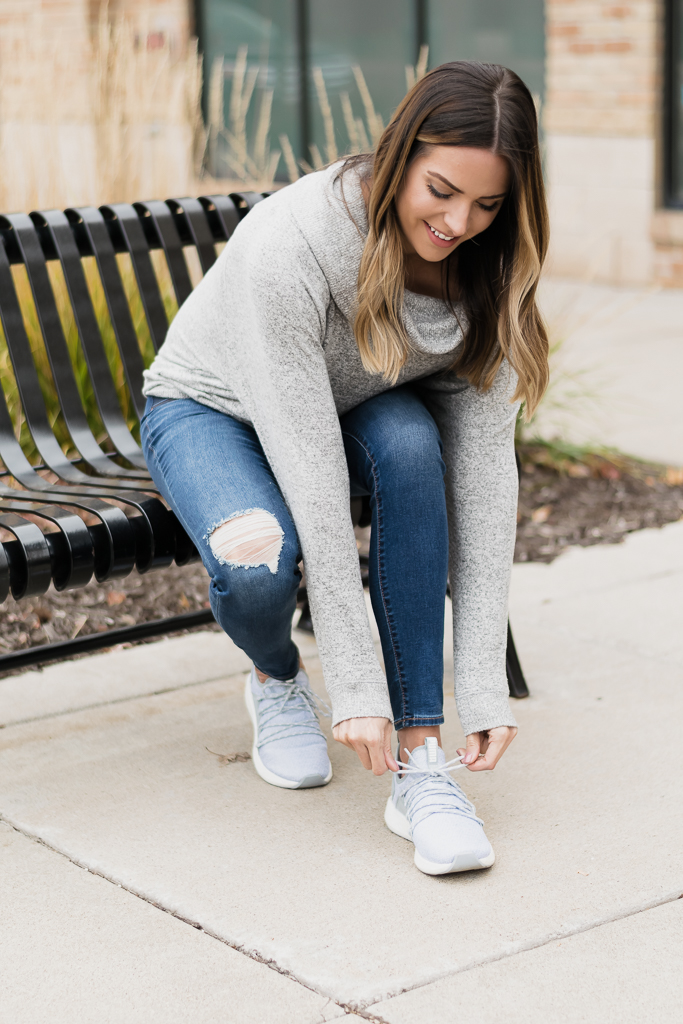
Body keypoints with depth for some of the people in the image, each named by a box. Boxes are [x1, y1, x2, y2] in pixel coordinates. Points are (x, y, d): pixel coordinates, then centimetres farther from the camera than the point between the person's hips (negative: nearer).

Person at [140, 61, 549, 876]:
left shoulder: (483, 271, -21)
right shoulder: (293, 242, -36)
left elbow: (483, 470, -22)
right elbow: (310, 474, -38)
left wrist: (484, 682, -28)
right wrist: (356, 687, -38)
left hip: (349, 409, 4)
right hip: (211, 411, -4)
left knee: (411, 440, -33)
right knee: (259, 564, -36)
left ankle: (419, 757, -27)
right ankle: (276, 678, 3)